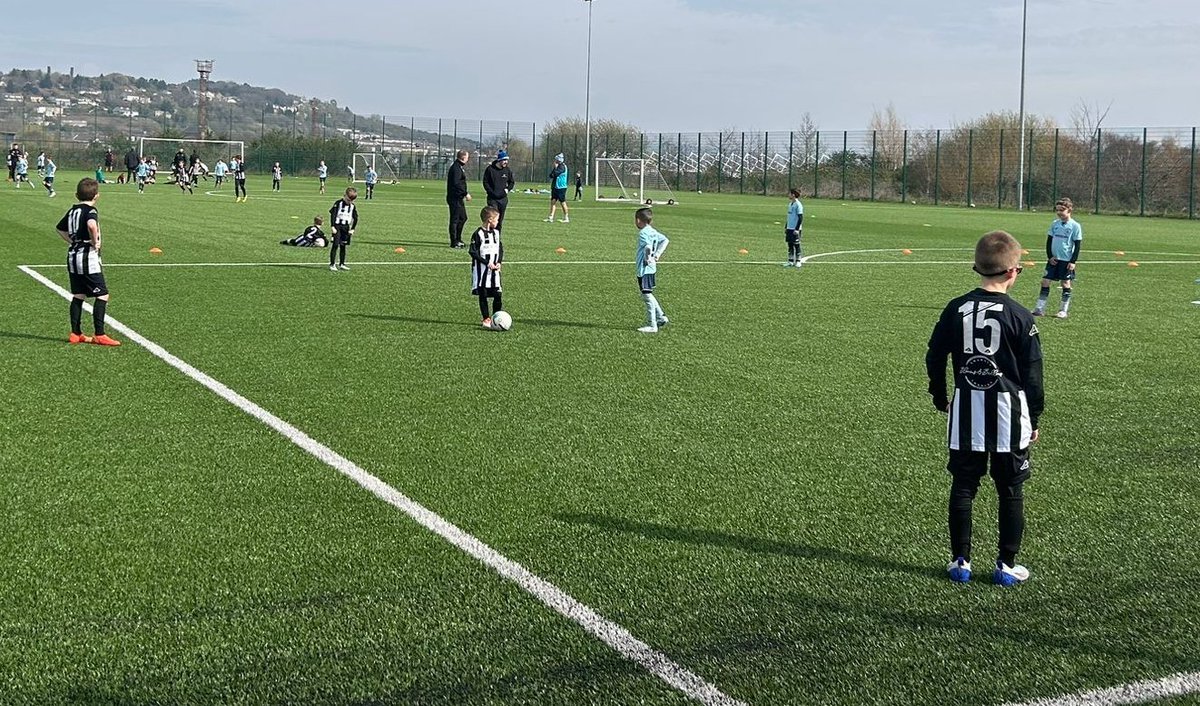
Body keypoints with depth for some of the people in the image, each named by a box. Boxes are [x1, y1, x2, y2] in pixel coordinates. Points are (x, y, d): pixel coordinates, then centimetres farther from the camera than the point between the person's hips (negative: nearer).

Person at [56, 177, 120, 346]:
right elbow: (92, 225, -34)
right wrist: (95, 242, -19)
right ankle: (99, 335, -7)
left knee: (78, 296, 13)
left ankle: (76, 333, 15)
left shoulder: (72, 210, 12)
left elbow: (60, 228, 26)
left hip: (73, 256, 8)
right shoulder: (90, 210, -12)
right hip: (88, 258, -8)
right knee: (102, 294, -4)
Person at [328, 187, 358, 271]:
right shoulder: (338, 203, -8)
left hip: (346, 227, 5)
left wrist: (352, 229, 4)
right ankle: (332, 265, -8)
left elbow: (355, 218, 12)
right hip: (337, 226, -5)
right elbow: (333, 215, -10)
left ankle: (341, 264, 16)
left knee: (343, 246, 9)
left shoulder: (352, 206, 6)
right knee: (335, 245, -8)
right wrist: (332, 227, -15)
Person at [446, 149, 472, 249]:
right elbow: (456, 183, -24)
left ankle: (457, 239, 26)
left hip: (459, 198, 11)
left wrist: (465, 193, 15)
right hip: (455, 198, -11)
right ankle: (454, 242, -1)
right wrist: (466, 193, -22)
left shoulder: (460, 166, 16)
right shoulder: (456, 167, -16)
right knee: (455, 219, -5)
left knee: (463, 218, 17)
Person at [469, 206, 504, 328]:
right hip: (481, 270, -5)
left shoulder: (496, 233, 8)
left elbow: (500, 249, 15)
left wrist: (499, 262, -3)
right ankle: (486, 319, 12)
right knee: (483, 295, 3)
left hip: (494, 270, 5)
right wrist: (487, 263, -18)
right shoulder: (478, 234, -11)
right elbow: (473, 251, -14)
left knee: (498, 295, 0)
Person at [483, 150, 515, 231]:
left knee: (500, 219, 8)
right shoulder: (490, 169, -6)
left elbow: (512, 182, 17)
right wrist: (491, 192, -11)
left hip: (503, 198, 4)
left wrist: (508, 189, -1)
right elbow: (485, 182, -2)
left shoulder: (507, 170, 5)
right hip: (492, 198, -4)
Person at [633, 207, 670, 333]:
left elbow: (648, 246, -33)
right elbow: (665, 240, 19)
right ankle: (661, 318, 26)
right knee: (647, 295, 21)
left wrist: (647, 258, -17)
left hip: (644, 269, -10)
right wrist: (657, 254, 13)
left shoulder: (643, 233, -16)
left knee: (647, 296, -5)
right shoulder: (653, 231, 11)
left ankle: (652, 326, -2)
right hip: (651, 268, 10)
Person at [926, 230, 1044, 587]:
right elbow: (1032, 372, -4)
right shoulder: (1020, 316, -8)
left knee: (962, 487, 11)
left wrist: (940, 398, 19)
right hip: (1008, 412, -2)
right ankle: (1007, 565, 14)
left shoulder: (956, 309, 0)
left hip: (965, 410, 3)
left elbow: (935, 357, 6)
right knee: (1011, 491, 9)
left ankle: (960, 561, 15)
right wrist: (1034, 417, 7)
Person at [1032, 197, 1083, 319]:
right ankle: (1039, 308, 5)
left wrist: (1073, 261, -10)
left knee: (1066, 284, 3)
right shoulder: (1055, 224, 5)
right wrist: (1050, 256, -1)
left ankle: (1063, 310, 11)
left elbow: (1077, 245, -5)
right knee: (1045, 281, 0)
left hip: (1067, 260, -4)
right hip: (1053, 259, 4)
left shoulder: (1075, 226, -7)